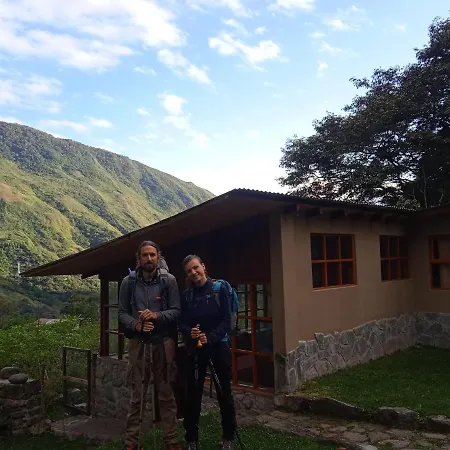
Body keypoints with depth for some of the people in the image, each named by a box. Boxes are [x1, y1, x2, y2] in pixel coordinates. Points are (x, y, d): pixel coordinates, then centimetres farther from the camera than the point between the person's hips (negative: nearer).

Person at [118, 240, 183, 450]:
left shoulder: (169, 280, -1)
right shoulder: (128, 282, 2)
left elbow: (176, 311, -2)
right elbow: (122, 313, 4)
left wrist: (157, 315, -18)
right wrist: (135, 325, -15)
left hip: (163, 342, 0)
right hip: (138, 342, 1)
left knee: (166, 393, 6)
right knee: (137, 394, 6)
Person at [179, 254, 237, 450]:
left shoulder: (219, 289, -6)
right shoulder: (186, 295, 4)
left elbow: (227, 320, -9)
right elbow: (182, 323, 1)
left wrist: (210, 337, -22)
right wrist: (190, 333, -20)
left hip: (219, 347, -2)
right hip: (194, 349, 3)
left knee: (224, 392, 7)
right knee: (193, 393, 6)